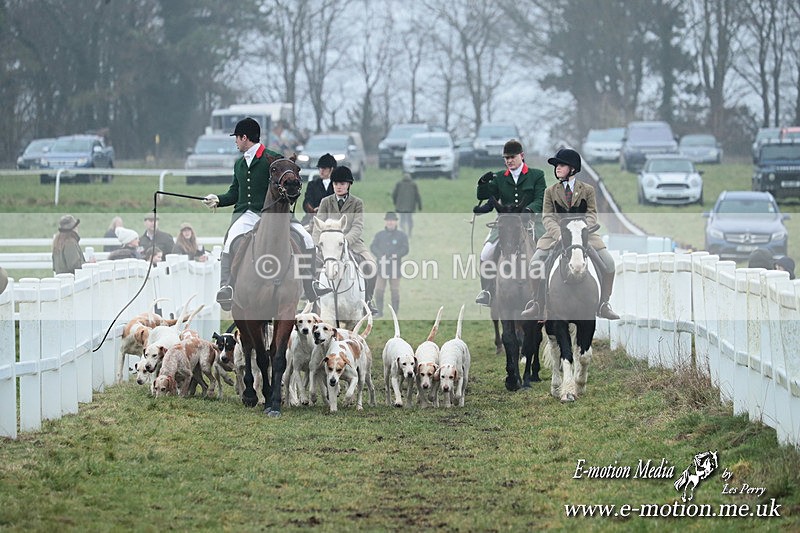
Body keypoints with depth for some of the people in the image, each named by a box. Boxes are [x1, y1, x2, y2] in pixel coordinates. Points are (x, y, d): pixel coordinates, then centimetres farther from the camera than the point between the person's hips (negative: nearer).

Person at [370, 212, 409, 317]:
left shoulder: (401, 235, 5)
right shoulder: (379, 235, 10)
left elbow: (405, 249, -1)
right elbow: (373, 247, 3)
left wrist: (395, 255, -17)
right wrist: (381, 255, -14)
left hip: (395, 267, -1)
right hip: (382, 266, 2)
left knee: (395, 291, 0)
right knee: (378, 290, -4)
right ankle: (379, 312, 7)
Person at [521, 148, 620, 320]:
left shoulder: (587, 190, 6)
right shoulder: (550, 191, 7)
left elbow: (591, 215, -3)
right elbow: (547, 217, -2)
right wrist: (559, 234, -22)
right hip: (557, 234, 0)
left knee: (608, 264, -15)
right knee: (536, 263, -19)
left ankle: (603, 305, 0)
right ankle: (537, 305, -6)